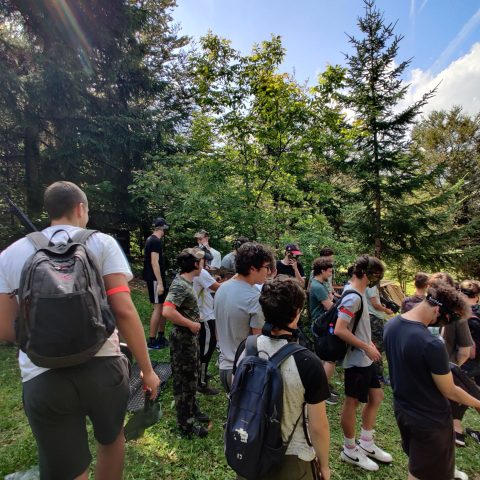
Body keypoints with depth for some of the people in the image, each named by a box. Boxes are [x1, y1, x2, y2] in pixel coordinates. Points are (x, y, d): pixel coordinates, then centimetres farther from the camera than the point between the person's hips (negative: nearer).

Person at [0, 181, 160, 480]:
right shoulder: (101, 242, -3)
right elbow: (124, 310, -11)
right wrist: (147, 369, -3)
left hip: (41, 378, 2)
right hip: (102, 366, -1)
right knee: (112, 439, 30)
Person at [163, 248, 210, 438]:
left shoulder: (187, 282, 5)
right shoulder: (180, 285, -24)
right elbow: (168, 312, -36)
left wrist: (195, 319, 6)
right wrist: (191, 324, -25)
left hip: (191, 338, 9)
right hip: (183, 339, -9)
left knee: (191, 377, 24)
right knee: (183, 381, 7)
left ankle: (192, 410, 44)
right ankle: (186, 426, 24)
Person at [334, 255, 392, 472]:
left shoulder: (357, 293, 6)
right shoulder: (353, 297, -24)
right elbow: (340, 330, -29)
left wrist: (368, 343, 11)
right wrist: (367, 347, -21)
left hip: (365, 358, 10)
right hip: (356, 360, -10)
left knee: (376, 396, 19)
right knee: (352, 402, 7)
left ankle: (366, 444, 36)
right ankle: (350, 451, 27)